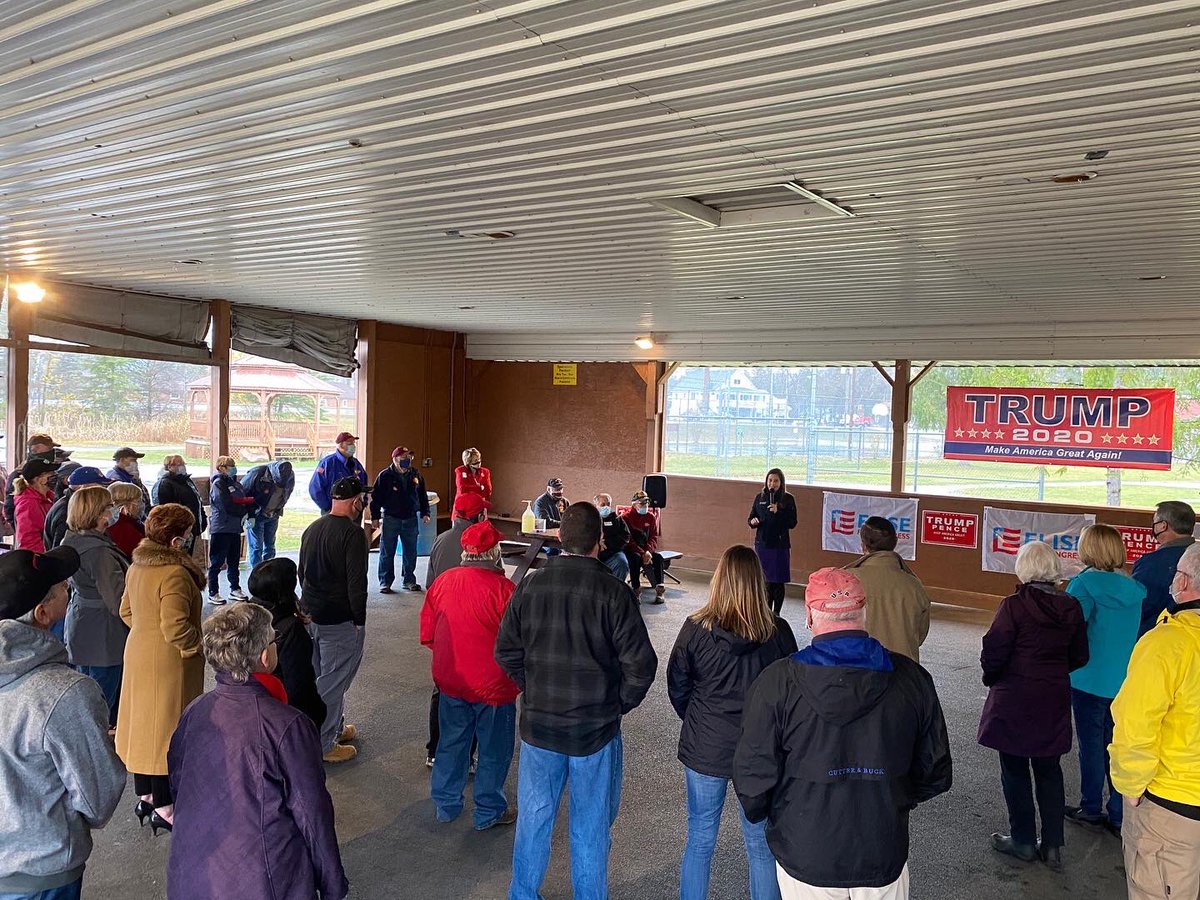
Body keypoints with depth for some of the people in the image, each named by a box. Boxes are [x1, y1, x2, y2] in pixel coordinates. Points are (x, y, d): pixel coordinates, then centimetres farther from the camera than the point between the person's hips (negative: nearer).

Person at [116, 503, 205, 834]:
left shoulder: (136, 567, 4)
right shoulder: (175, 574, -25)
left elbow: (127, 612, 15)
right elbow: (176, 629, -28)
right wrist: (199, 640, -12)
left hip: (139, 652, 9)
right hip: (168, 662, -9)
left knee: (144, 724, 19)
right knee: (168, 728, 3)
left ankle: (145, 797, 34)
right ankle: (164, 809, 14)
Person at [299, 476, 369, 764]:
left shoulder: (312, 529, 9)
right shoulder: (352, 533, -18)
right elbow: (357, 582, -20)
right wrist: (359, 620, -11)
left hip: (311, 614, 9)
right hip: (339, 621, -9)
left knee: (323, 675, 20)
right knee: (333, 681, 1)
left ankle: (335, 727, 35)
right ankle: (324, 744, 9)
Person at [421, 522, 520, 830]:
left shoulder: (443, 581, -7)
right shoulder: (503, 588, -22)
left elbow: (427, 636, 2)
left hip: (450, 681, 5)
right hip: (493, 686, -4)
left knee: (451, 743, 22)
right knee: (494, 750, 14)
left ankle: (446, 804, 35)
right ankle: (489, 812, 28)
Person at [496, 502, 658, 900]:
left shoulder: (530, 585, -8)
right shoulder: (612, 591, -17)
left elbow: (506, 652, 0)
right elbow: (641, 664, -16)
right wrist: (620, 704, 1)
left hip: (539, 725, 3)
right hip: (596, 729, -3)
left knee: (534, 816, 20)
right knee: (591, 826, 15)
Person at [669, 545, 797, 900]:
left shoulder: (696, 628, -13)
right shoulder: (778, 632, -12)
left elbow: (677, 688, -2)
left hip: (704, 750, 0)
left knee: (700, 840, 16)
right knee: (762, 844, 16)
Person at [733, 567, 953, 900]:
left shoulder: (777, 683, -16)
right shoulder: (912, 678, -7)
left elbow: (754, 775, -12)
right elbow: (936, 773, 2)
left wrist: (759, 812, 10)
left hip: (805, 859, -2)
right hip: (884, 860, 2)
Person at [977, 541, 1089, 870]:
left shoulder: (1014, 605, -18)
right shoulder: (1071, 607, -2)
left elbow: (993, 653, -17)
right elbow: (1079, 657, 6)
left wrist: (991, 679, 2)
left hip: (1014, 701, -5)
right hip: (1055, 700, 5)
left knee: (1015, 770, 9)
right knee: (1049, 770, 16)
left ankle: (1023, 841, 19)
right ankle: (1053, 845, 22)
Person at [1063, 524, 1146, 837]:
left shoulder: (1086, 584, -17)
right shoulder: (1133, 589, 2)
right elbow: (1135, 632, 13)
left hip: (1089, 679, -5)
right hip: (1124, 680, 5)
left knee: (1091, 745, 8)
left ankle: (1092, 810, 20)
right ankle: (1120, 816, 20)